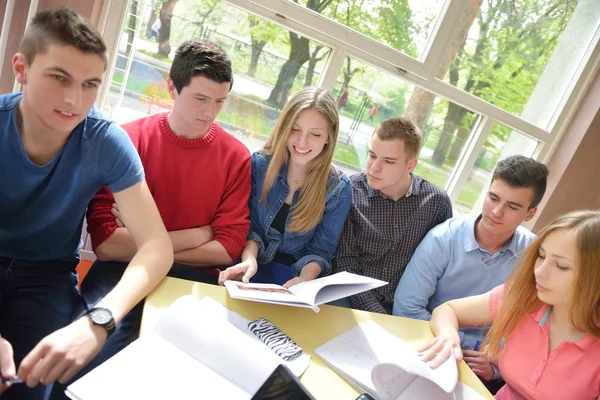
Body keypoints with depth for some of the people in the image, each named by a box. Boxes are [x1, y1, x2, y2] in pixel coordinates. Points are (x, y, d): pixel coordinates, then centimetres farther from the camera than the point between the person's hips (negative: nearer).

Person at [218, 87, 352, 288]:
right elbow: (249, 225, -1)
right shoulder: (260, 163, -6)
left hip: (292, 277, 1)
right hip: (252, 270, 0)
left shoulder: (339, 189, -9)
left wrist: (304, 280, -24)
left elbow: (319, 251, -4)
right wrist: (249, 258, -20)